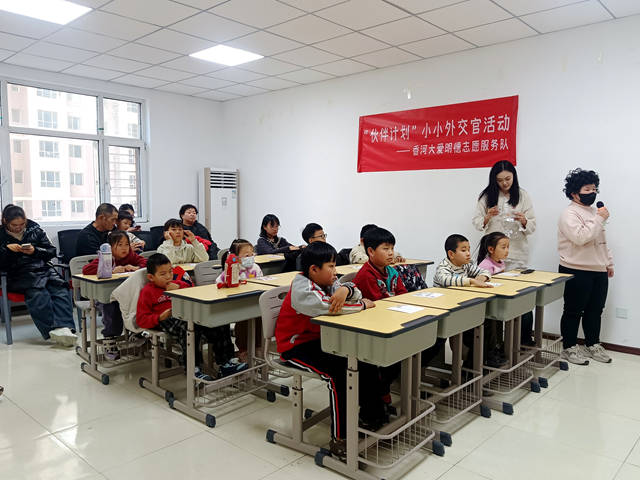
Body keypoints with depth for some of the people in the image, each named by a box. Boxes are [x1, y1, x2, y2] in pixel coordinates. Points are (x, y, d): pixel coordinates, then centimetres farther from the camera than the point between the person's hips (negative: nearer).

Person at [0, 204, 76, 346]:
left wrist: (35, 251, -3)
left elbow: (52, 251, 16)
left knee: (61, 290, -30)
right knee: (38, 293, -36)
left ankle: (63, 327, -46)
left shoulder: (35, 229, 17)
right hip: (20, 275, -2)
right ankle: (53, 330, -46)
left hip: (44, 269, 2)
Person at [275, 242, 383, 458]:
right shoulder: (302, 288, -20)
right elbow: (328, 306, -35)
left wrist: (345, 290, -26)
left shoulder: (326, 282, 6)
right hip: (296, 346, -8)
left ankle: (372, 417, 10)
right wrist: (363, 305, -23)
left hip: (320, 340, 8)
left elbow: (356, 294, 0)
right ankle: (339, 438, -19)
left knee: (366, 360, -5)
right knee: (338, 371, -28)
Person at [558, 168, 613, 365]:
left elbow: (602, 240, 24)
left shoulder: (594, 211, 17)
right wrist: (599, 219, -21)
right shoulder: (569, 214, -12)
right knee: (574, 311, 1)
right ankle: (570, 348, 11)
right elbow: (581, 237, -26)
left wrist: (609, 262, 21)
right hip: (577, 272, -8)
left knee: (595, 310, 15)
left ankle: (593, 345, 28)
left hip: (599, 271, 9)